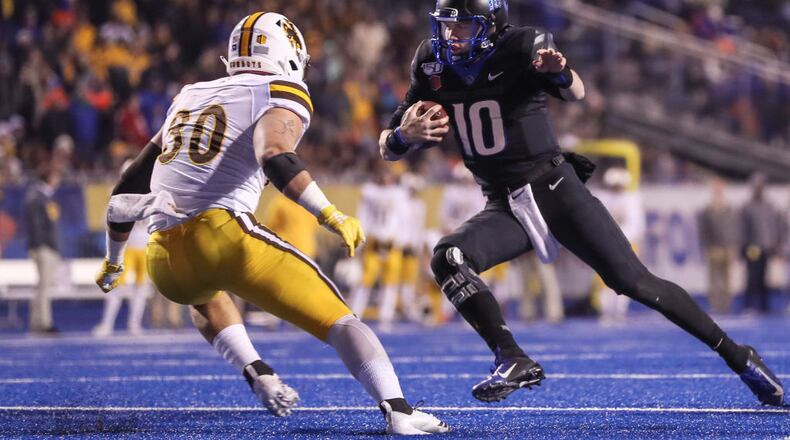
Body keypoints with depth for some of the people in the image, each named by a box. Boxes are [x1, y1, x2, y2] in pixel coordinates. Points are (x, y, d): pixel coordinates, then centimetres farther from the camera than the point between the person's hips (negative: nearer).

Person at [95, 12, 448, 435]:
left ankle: (260, 377, 19)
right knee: (337, 319, 3)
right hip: (223, 236, -6)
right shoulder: (280, 97, 6)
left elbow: (129, 191, 32)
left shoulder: (189, 98, 27)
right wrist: (333, 218, -17)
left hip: (166, 264, 6)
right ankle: (398, 410, -16)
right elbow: (276, 160, -18)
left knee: (204, 295, 40)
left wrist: (113, 260, 43)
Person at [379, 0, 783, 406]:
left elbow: (576, 93, -27)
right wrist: (403, 136, -24)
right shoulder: (432, 67, -2)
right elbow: (388, 149, 1)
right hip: (506, 208, 4)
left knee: (636, 283, -8)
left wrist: (559, 71, -52)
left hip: (557, 191, -4)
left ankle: (736, 355, 5)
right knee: (447, 259, -22)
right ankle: (513, 361, -19)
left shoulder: (521, 49, -13)